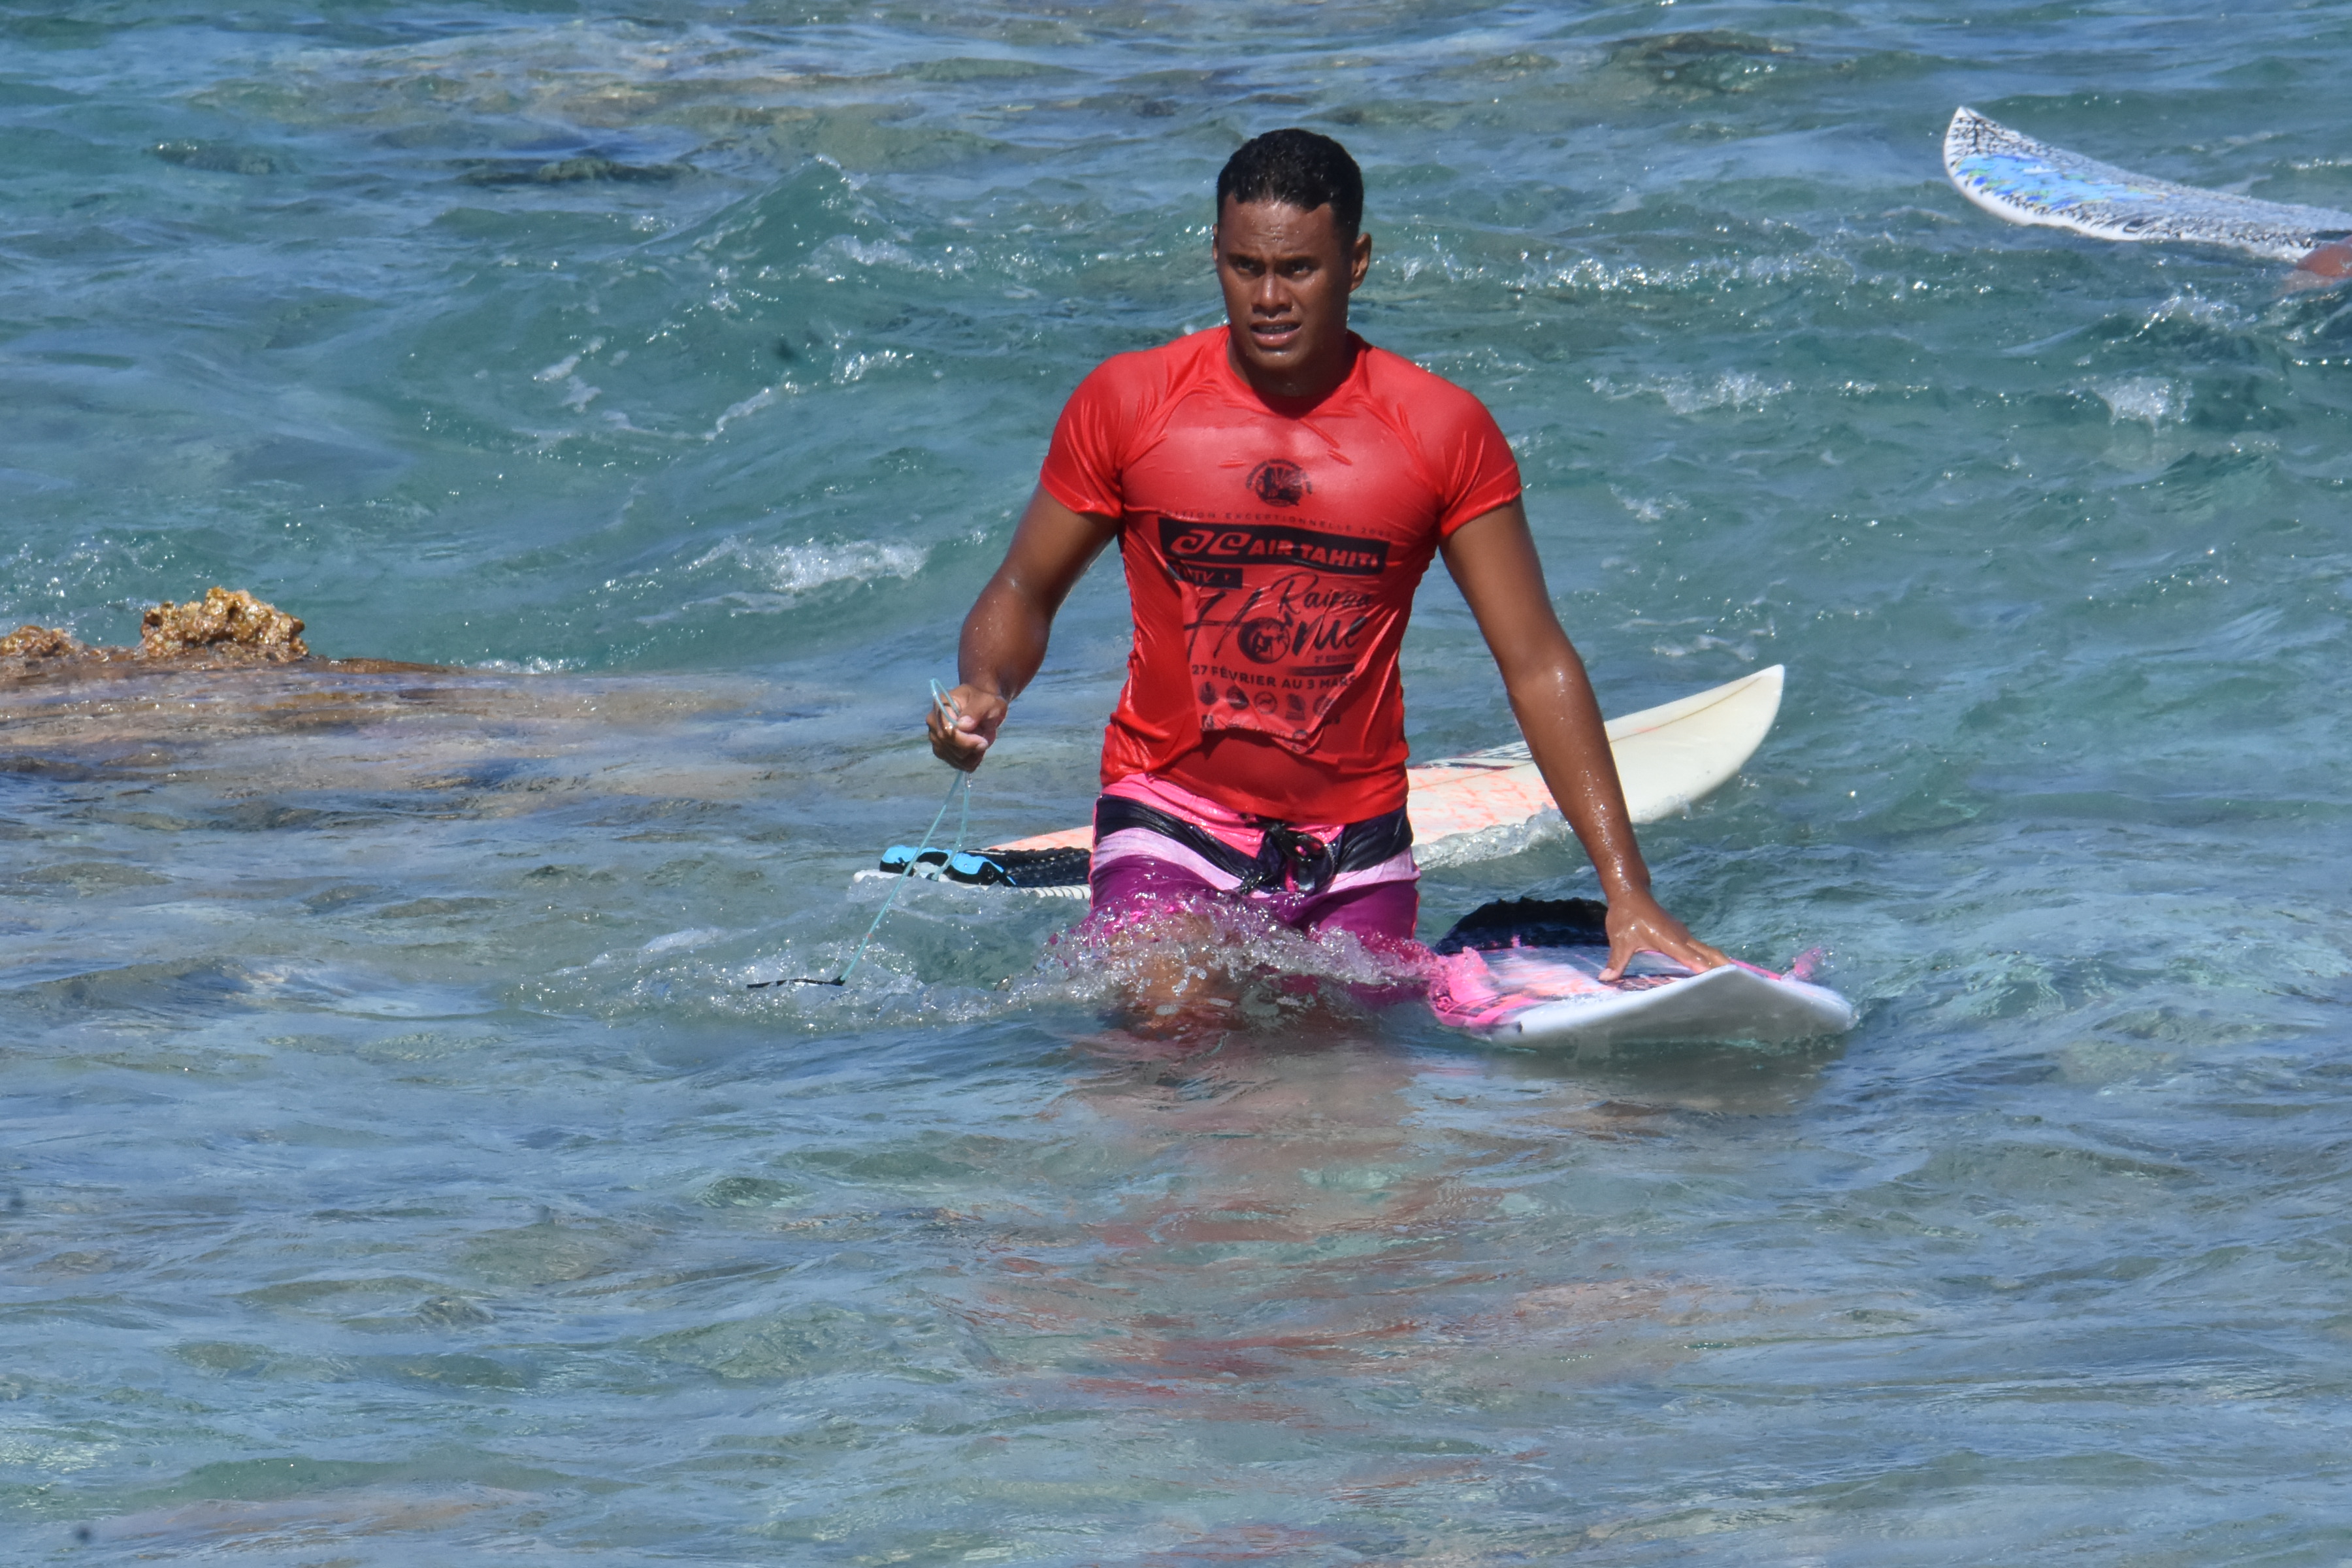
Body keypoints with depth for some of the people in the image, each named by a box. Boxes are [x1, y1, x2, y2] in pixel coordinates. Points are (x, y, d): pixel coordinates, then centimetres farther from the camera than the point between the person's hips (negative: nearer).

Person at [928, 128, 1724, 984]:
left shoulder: (1443, 431, -4)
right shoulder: (1129, 404, -4)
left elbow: (1538, 665, -3)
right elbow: (1025, 592, 6)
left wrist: (1627, 891, -10)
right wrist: (984, 690, -18)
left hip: (1357, 850, 2)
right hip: (1170, 823, -2)